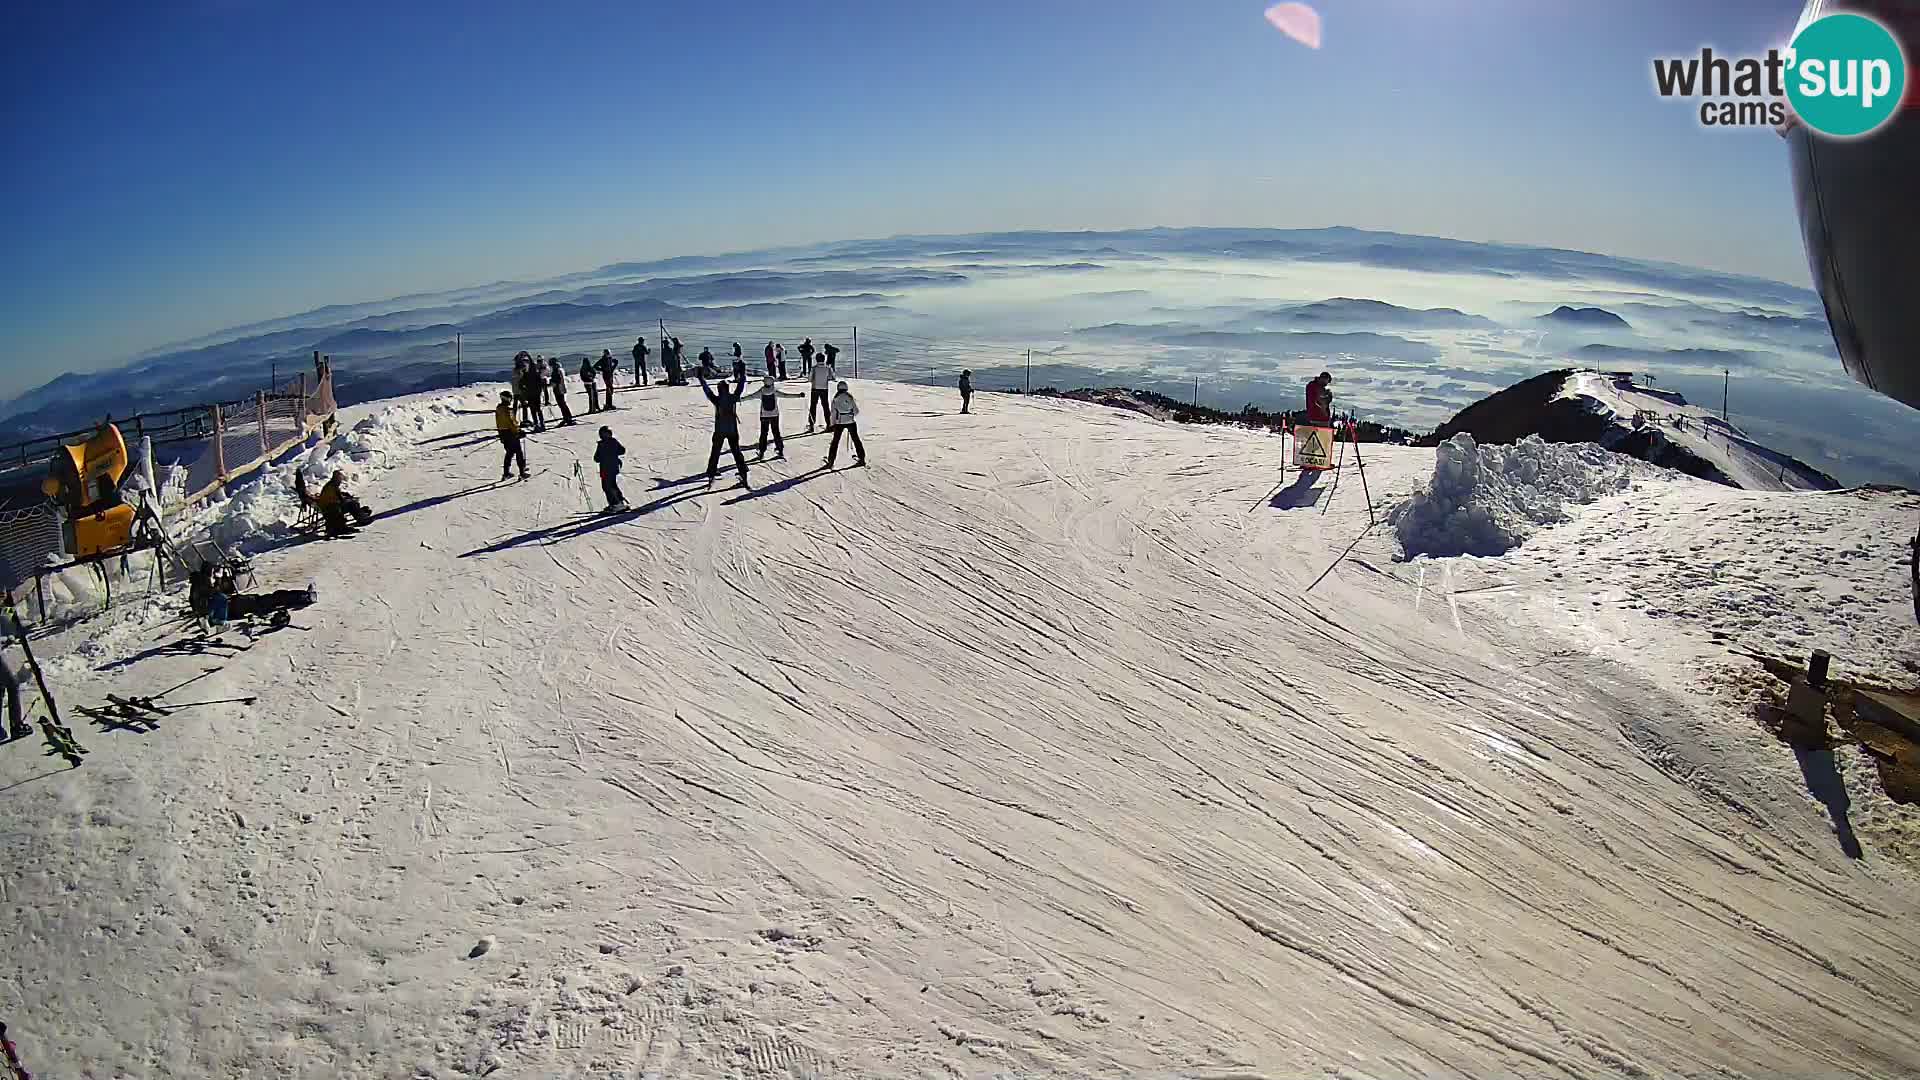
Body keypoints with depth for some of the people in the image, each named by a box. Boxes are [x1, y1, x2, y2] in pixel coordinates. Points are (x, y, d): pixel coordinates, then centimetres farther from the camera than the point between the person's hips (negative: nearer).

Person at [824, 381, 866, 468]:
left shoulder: (836, 398, -1)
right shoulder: (850, 397, 1)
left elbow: (833, 412, -2)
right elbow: (856, 411, 4)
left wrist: (833, 424, 6)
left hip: (839, 422, -1)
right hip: (851, 422, 1)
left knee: (835, 441, 7)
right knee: (856, 439, 15)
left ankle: (830, 461, 3)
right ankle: (862, 458, 20)